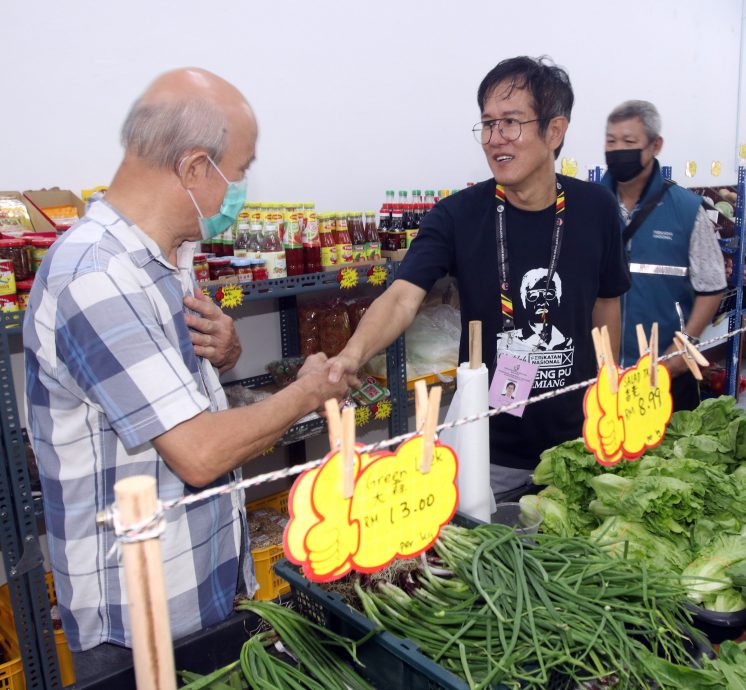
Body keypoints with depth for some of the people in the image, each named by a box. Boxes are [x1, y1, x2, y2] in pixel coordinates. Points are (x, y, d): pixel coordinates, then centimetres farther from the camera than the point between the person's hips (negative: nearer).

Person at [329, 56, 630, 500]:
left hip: (575, 441, 3)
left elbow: (606, 305, 5)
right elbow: (403, 297, -24)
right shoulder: (457, 216, -13)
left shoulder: (596, 209, -6)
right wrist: (353, 354, -44)